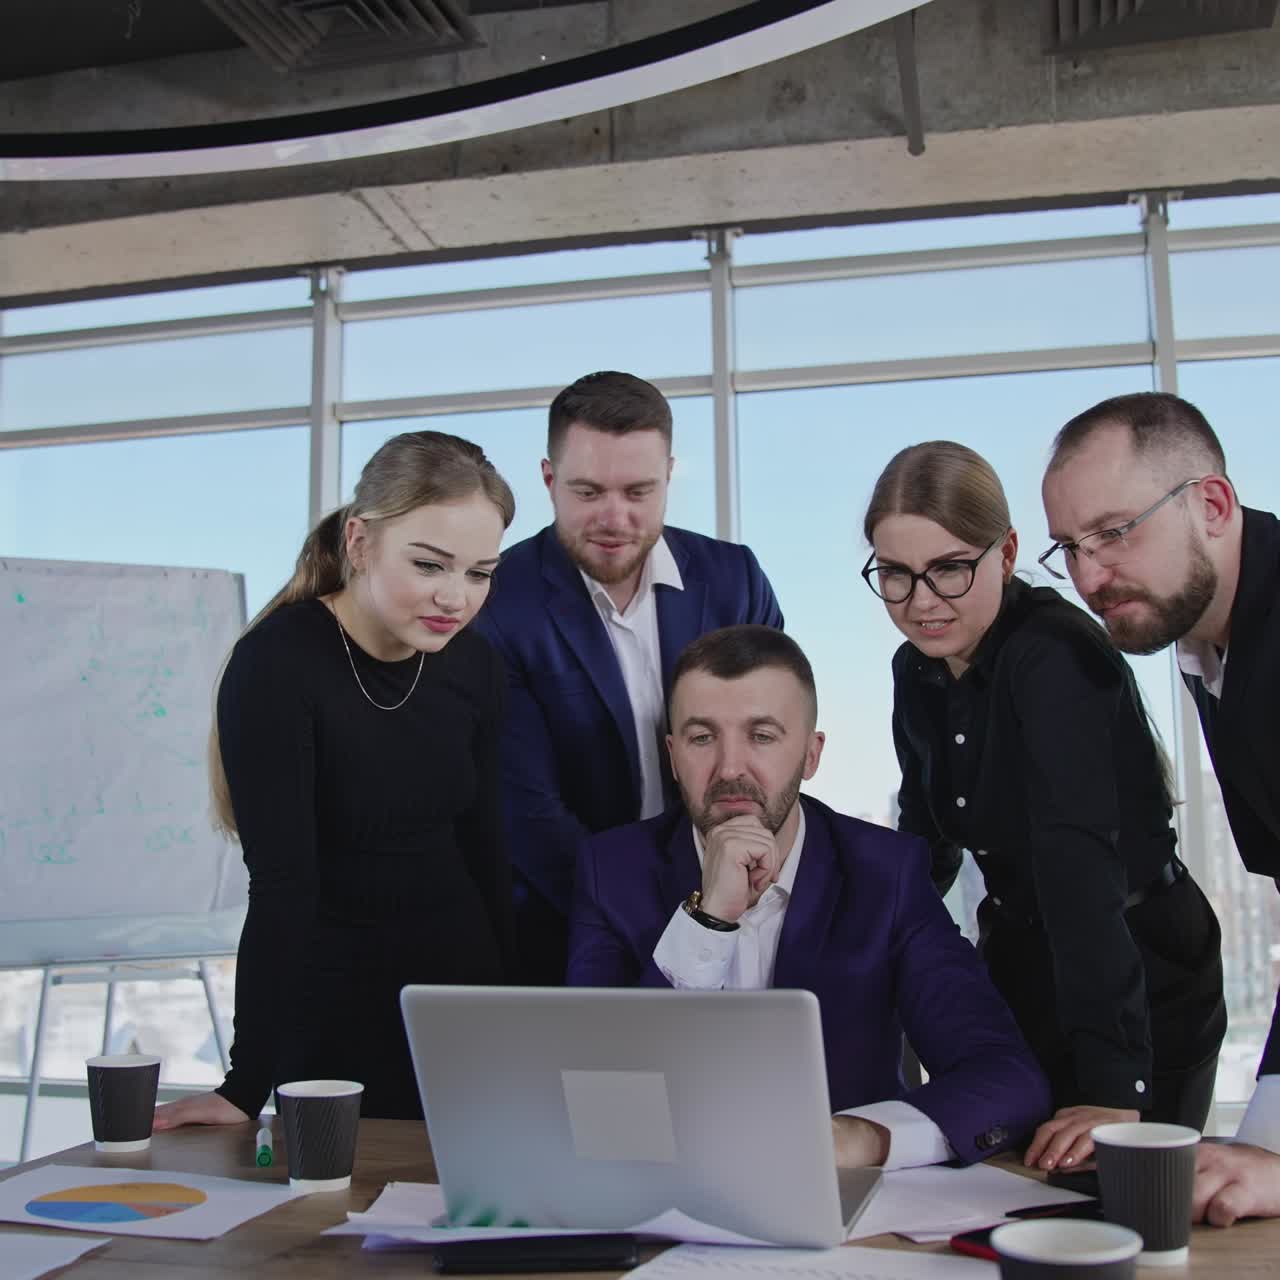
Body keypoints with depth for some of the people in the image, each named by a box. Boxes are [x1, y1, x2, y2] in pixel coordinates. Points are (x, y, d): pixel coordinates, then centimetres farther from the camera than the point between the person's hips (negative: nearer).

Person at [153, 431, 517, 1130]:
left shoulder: (473, 664, -2)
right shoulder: (275, 663, -19)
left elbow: (481, 843, 5)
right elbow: (281, 881, -23)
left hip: (462, 983, 5)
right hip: (330, 1016, -5)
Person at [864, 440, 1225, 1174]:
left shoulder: (1056, 654, -27)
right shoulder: (917, 672, -3)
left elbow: (1080, 857, -37)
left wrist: (1113, 1086, -42)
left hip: (1142, 973, -7)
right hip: (1019, 962, 7)